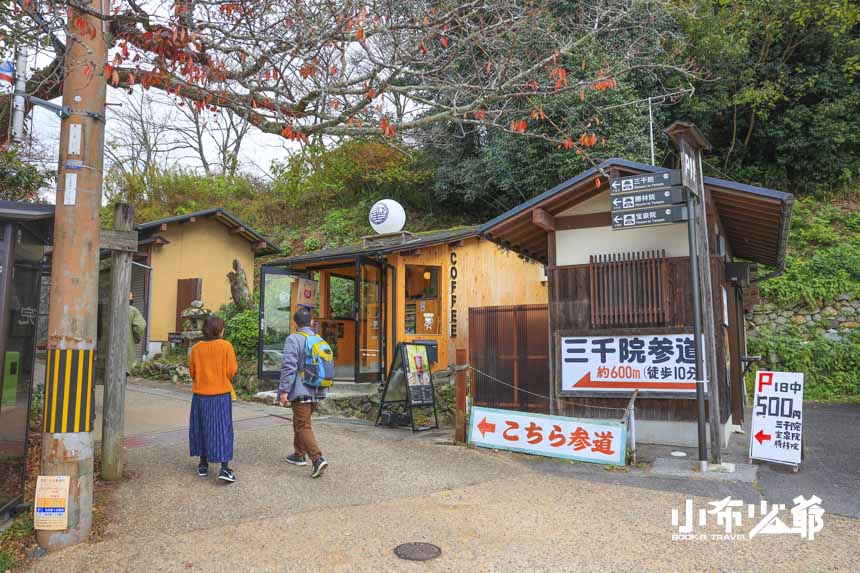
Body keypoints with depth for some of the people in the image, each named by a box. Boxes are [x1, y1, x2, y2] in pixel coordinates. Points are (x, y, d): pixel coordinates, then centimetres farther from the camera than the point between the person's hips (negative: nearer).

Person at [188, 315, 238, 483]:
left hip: (200, 394, 3)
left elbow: (192, 371, 6)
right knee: (222, 429, 2)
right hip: (221, 393, -3)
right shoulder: (226, 346, -10)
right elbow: (232, 371, -9)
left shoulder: (196, 348, -1)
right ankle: (224, 468, -4)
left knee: (202, 428, 16)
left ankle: (203, 465, 23)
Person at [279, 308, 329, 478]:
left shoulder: (293, 339, -12)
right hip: (316, 392, 7)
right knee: (299, 422, 23)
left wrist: (284, 390, -14)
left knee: (304, 426, -4)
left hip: (301, 392, -7)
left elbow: (289, 367, -18)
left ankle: (317, 459, -15)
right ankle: (299, 455, 32)